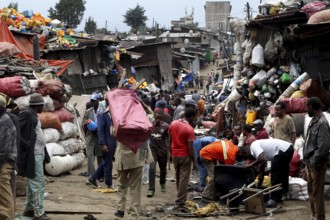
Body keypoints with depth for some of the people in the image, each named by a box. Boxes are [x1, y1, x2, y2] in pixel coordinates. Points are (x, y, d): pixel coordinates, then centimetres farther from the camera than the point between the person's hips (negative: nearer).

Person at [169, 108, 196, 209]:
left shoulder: (173, 124, 1)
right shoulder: (189, 129, -17)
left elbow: (169, 140, 7)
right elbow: (190, 147, -18)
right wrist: (193, 160, -9)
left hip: (174, 154, 6)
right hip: (185, 155, -6)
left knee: (177, 177, 18)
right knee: (184, 178, 0)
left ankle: (181, 197, 28)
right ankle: (180, 202, -1)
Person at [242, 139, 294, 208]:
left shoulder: (254, 146, -4)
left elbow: (262, 159, -23)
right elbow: (261, 172, 27)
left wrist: (251, 165, -5)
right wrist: (258, 187, 30)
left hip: (283, 150, -10)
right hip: (289, 148, 10)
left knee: (274, 175, -1)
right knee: (281, 174, 23)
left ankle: (274, 199, 2)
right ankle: (278, 197, 33)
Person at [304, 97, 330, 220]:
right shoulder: (313, 121, 11)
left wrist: (314, 161, -18)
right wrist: (307, 161, 13)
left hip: (316, 164, -9)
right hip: (310, 162, 10)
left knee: (317, 192, -3)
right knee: (311, 190, 17)